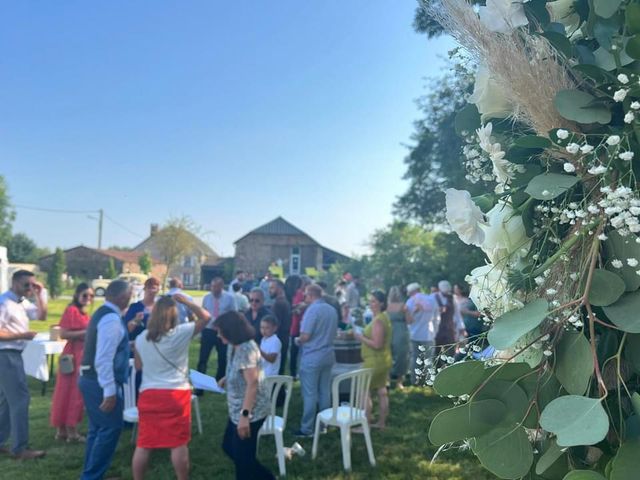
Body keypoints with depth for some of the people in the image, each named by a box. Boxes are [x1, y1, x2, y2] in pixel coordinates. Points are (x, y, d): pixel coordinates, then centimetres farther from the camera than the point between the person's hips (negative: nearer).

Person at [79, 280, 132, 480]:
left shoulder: (102, 313, 12)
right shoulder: (112, 318, -20)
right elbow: (103, 359, -25)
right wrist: (110, 391, -23)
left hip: (91, 379, 10)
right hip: (101, 383, -10)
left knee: (98, 429, 18)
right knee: (111, 428, -2)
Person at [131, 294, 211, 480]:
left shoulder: (141, 338, 3)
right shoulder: (181, 333, -9)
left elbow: (138, 366, 14)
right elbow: (206, 317, 0)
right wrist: (185, 301, 3)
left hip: (148, 394, 3)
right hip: (176, 394, -3)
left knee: (143, 444, 11)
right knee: (179, 443, 6)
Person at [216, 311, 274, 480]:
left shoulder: (246, 349, -23)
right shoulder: (235, 347, 7)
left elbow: (253, 383, -27)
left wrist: (244, 415, -29)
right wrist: (226, 379, 3)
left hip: (251, 412, -10)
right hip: (237, 410, 10)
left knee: (242, 456, 2)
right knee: (229, 446, 21)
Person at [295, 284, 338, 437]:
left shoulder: (312, 310, -17)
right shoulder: (332, 310, 7)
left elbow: (305, 336, -19)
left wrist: (298, 341, 1)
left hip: (312, 357, -7)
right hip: (328, 355, 7)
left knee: (310, 394, 0)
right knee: (325, 391, 13)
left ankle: (307, 429, 6)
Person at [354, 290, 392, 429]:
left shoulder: (378, 320, -21)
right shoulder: (384, 317, 10)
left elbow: (376, 344, -26)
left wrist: (361, 338, -15)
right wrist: (365, 335, 11)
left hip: (374, 361, -10)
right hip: (383, 360, 10)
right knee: (382, 391, 14)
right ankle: (381, 422, 23)